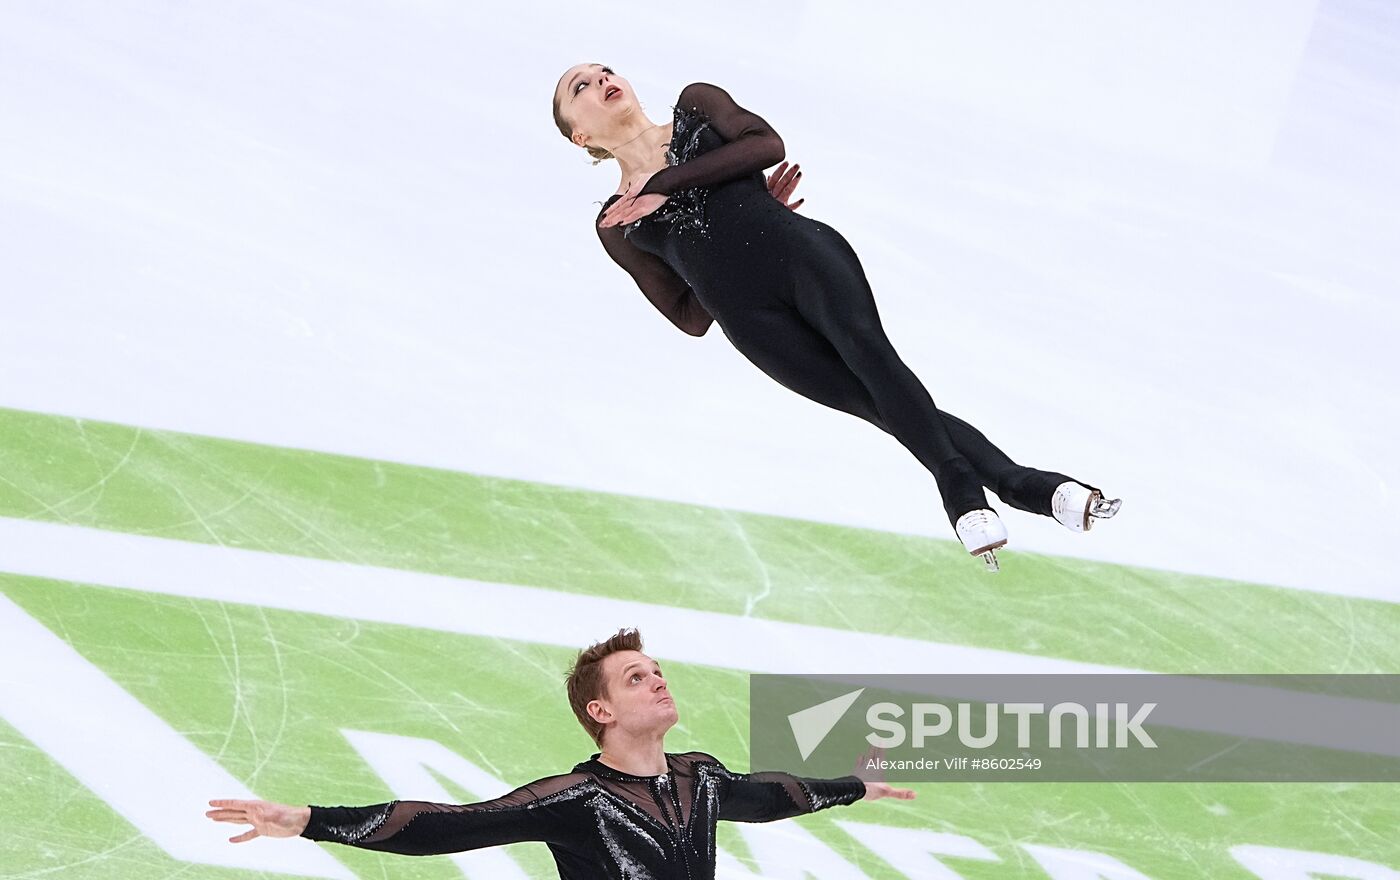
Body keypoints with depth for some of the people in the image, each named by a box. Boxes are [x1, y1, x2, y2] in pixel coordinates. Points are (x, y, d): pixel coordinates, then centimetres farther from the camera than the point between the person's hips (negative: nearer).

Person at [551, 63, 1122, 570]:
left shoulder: (696, 105, 22)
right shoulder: (616, 225, 20)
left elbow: (766, 144, 2)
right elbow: (690, 316, 14)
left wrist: (667, 182, 1)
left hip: (800, 251, 0)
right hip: (751, 318, 0)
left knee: (863, 343, -30)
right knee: (883, 404, -17)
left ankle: (960, 485, -39)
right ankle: (1024, 485, -26)